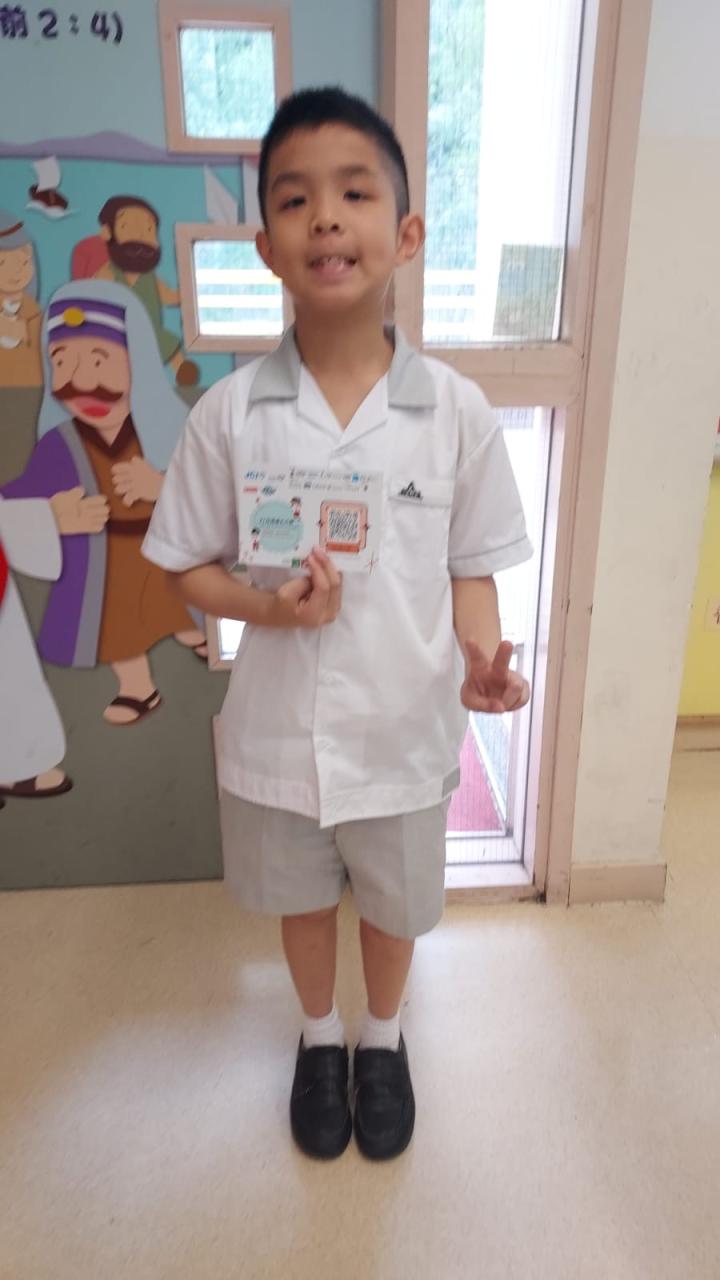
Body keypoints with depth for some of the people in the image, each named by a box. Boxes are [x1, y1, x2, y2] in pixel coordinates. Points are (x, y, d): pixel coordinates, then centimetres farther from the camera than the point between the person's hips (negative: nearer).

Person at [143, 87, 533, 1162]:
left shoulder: (454, 409, -12)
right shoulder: (230, 411, -12)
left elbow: (471, 569, -4)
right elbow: (191, 567, -3)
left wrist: (482, 660, -22)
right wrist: (269, 606, -22)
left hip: (404, 730, 0)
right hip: (278, 733, 1)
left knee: (394, 905, 23)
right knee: (302, 900, 25)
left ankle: (383, 1036, 56)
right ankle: (319, 1034, 56)